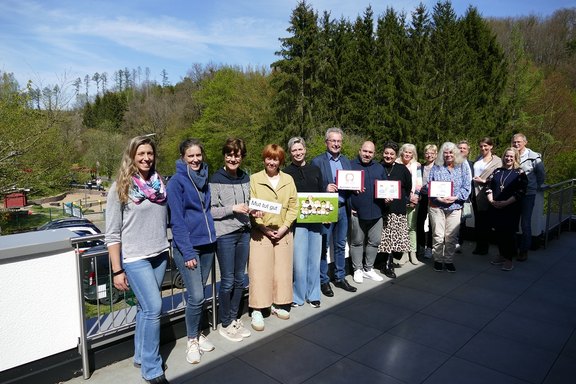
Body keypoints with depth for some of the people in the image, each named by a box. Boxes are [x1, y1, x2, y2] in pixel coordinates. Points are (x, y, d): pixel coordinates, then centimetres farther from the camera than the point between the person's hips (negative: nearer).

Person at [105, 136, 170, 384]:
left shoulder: (159, 183, 6)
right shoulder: (120, 188, -8)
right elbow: (112, 234, -8)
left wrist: (169, 249, 15)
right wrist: (117, 270, -11)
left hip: (159, 255, 5)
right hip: (134, 258, -5)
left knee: (146, 307, 13)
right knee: (154, 307, -8)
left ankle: (141, 357, 30)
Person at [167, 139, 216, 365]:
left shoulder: (204, 179, 10)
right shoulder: (176, 182, -10)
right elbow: (176, 220, -13)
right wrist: (187, 251, -16)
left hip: (207, 244, 6)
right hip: (188, 246, -6)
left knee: (198, 294, 14)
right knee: (196, 296, -5)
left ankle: (198, 334, 31)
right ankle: (192, 340, 16)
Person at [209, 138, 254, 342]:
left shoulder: (245, 178, 8)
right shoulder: (216, 179, -9)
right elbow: (210, 211, -10)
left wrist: (251, 210, 0)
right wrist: (232, 209, -18)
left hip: (243, 232, 6)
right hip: (224, 235, -6)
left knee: (240, 278, 14)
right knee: (227, 281, 3)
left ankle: (235, 318, 31)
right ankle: (225, 324, 21)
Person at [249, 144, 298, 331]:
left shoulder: (288, 179, 9)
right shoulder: (255, 179, 1)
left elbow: (293, 207, 5)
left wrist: (283, 228, -6)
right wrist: (264, 229, -11)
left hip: (283, 232, 3)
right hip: (261, 232, -3)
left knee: (283, 270, 8)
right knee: (259, 271, -3)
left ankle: (278, 304, 25)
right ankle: (257, 311, 7)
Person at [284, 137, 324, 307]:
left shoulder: (315, 170, 11)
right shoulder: (286, 173, 0)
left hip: (315, 220, 4)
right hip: (297, 221, -3)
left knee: (314, 259, 10)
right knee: (299, 260, -2)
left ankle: (313, 294, 24)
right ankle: (298, 296, 16)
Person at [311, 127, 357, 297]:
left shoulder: (346, 161, 12)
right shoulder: (317, 161, -4)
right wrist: (325, 189, -22)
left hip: (343, 208, 5)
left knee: (341, 245, 14)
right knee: (323, 246, 3)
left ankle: (340, 278, 28)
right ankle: (323, 281, 16)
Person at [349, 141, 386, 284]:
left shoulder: (379, 168, 14)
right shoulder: (351, 165, -1)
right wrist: (349, 206, -9)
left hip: (376, 212, 4)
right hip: (357, 212, -4)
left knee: (374, 242, 10)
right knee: (357, 242, 7)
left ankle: (368, 269, 26)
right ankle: (357, 269, 20)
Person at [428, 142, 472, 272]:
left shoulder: (463, 167, 6)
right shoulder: (436, 167, 6)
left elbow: (467, 187, 1)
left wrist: (455, 197, -14)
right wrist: (439, 198, -14)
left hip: (455, 206, 1)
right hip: (437, 206, 0)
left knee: (451, 237, 3)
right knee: (438, 235, 1)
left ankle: (449, 260, 18)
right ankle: (438, 260, 16)